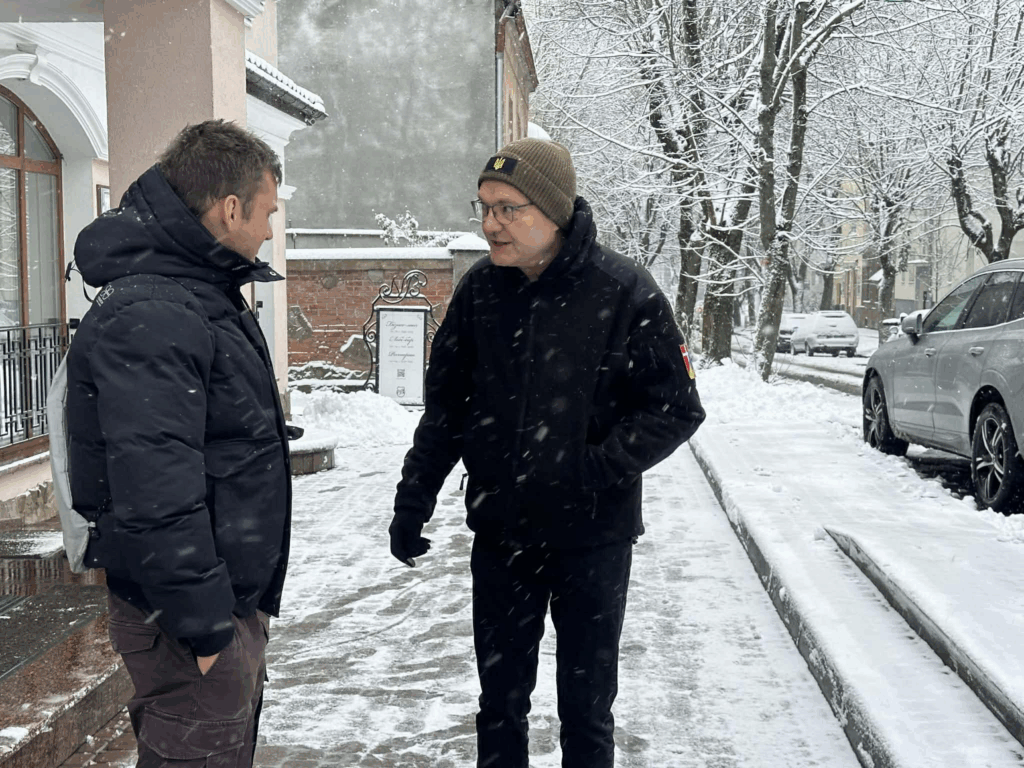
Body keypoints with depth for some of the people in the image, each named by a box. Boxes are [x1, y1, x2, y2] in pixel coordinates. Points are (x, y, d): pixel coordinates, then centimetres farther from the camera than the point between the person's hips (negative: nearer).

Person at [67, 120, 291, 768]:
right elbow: (156, 493, -28)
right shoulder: (147, 319, -23)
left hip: (235, 599, 10)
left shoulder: (206, 295, 13)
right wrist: (204, 623, -23)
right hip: (193, 621, -10)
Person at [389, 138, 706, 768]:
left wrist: (594, 469, -20)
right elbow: (446, 405, 7)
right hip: (500, 534, 4)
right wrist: (413, 501, 4)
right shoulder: (481, 289, -1)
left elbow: (677, 410, -10)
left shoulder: (624, 291, -14)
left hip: (592, 538, -3)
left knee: (587, 708, 11)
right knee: (500, 702, 16)